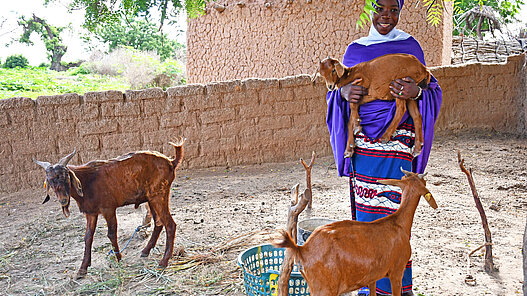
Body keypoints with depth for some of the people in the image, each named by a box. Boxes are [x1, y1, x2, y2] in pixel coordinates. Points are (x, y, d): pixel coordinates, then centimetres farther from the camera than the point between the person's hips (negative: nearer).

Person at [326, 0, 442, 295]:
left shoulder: (410, 47, 6)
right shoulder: (355, 50, 12)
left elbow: (433, 90, 7)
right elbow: (336, 90, 16)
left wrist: (416, 92, -16)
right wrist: (344, 92, -8)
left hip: (397, 136, -3)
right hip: (363, 139, 3)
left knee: (393, 211, -6)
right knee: (366, 208, 5)